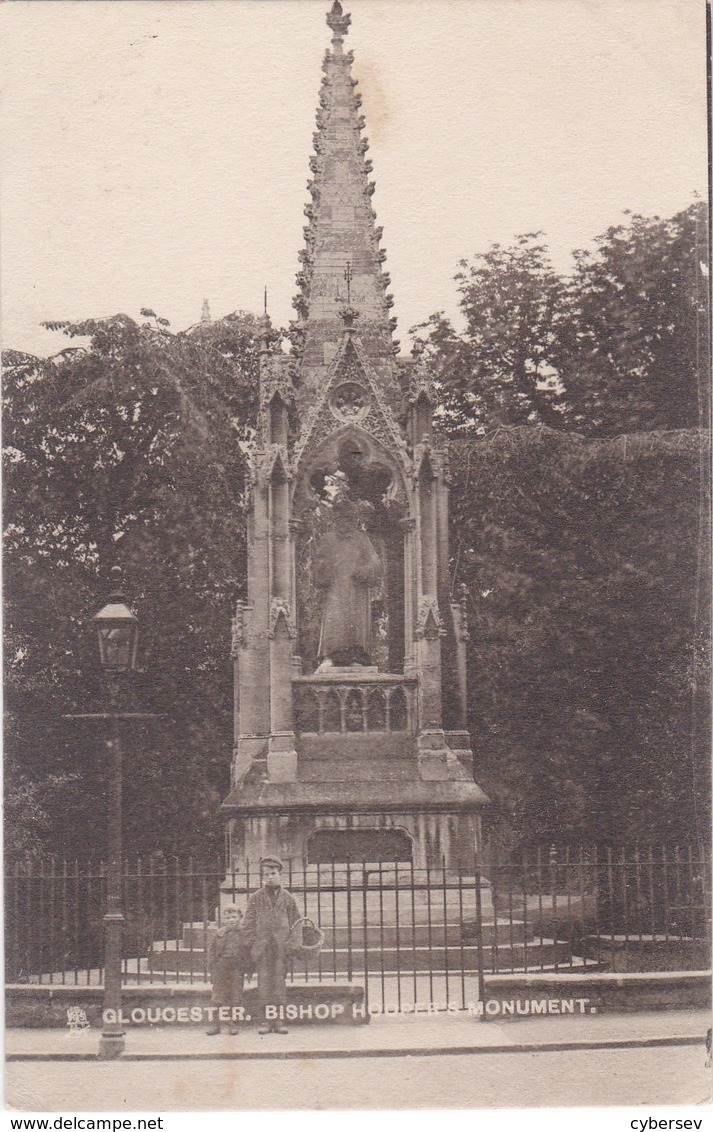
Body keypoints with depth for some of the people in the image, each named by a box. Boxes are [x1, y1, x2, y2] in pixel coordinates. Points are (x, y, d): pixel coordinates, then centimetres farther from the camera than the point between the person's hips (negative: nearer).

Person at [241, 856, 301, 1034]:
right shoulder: (255, 898, 6)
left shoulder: (288, 898, 9)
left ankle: (278, 1021, 6)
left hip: (282, 949, 1)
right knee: (264, 984, -1)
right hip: (262, 950, -1)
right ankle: (266, 1021, 3)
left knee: (279, 984, 1)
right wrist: (253, 947, -3)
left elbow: (296, 924, 12)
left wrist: (291, 946, 3)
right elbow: (247, 926, 6)